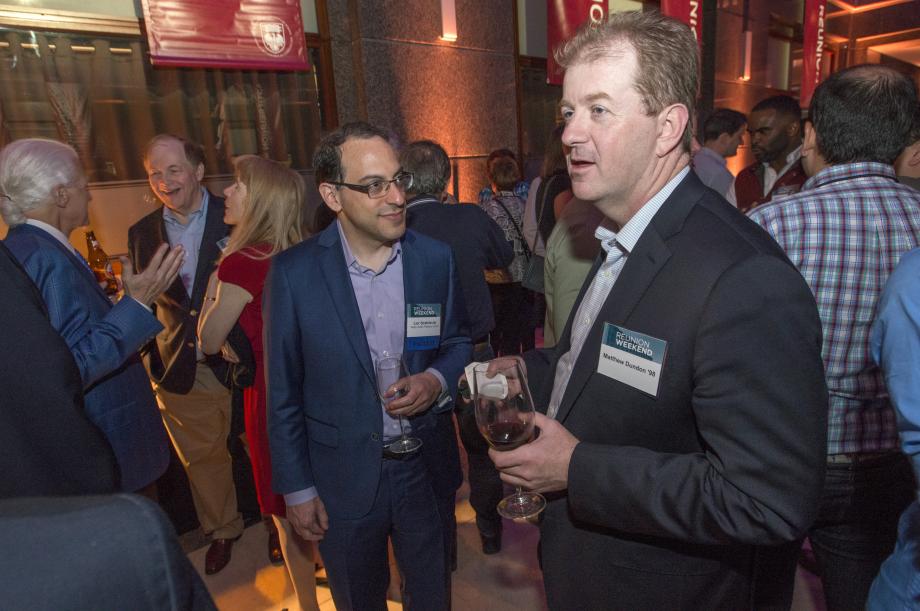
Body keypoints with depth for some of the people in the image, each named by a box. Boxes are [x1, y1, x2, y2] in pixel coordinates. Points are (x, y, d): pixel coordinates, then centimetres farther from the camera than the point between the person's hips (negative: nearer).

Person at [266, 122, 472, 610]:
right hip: (341, 481, -1)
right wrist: (296, 488, -3)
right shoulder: (293, 272, -13)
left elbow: (458, 341, 5)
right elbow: (283, 391, -7)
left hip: (426, 471, 2)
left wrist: (436, 381, -17)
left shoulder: (435, 258, -8)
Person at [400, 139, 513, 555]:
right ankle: (490, 532, 41)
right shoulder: (471, 219, -12)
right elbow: (506, 257, 8)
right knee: (482, 449, 23)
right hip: (475, 355, 2)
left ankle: (442, 546, 35)